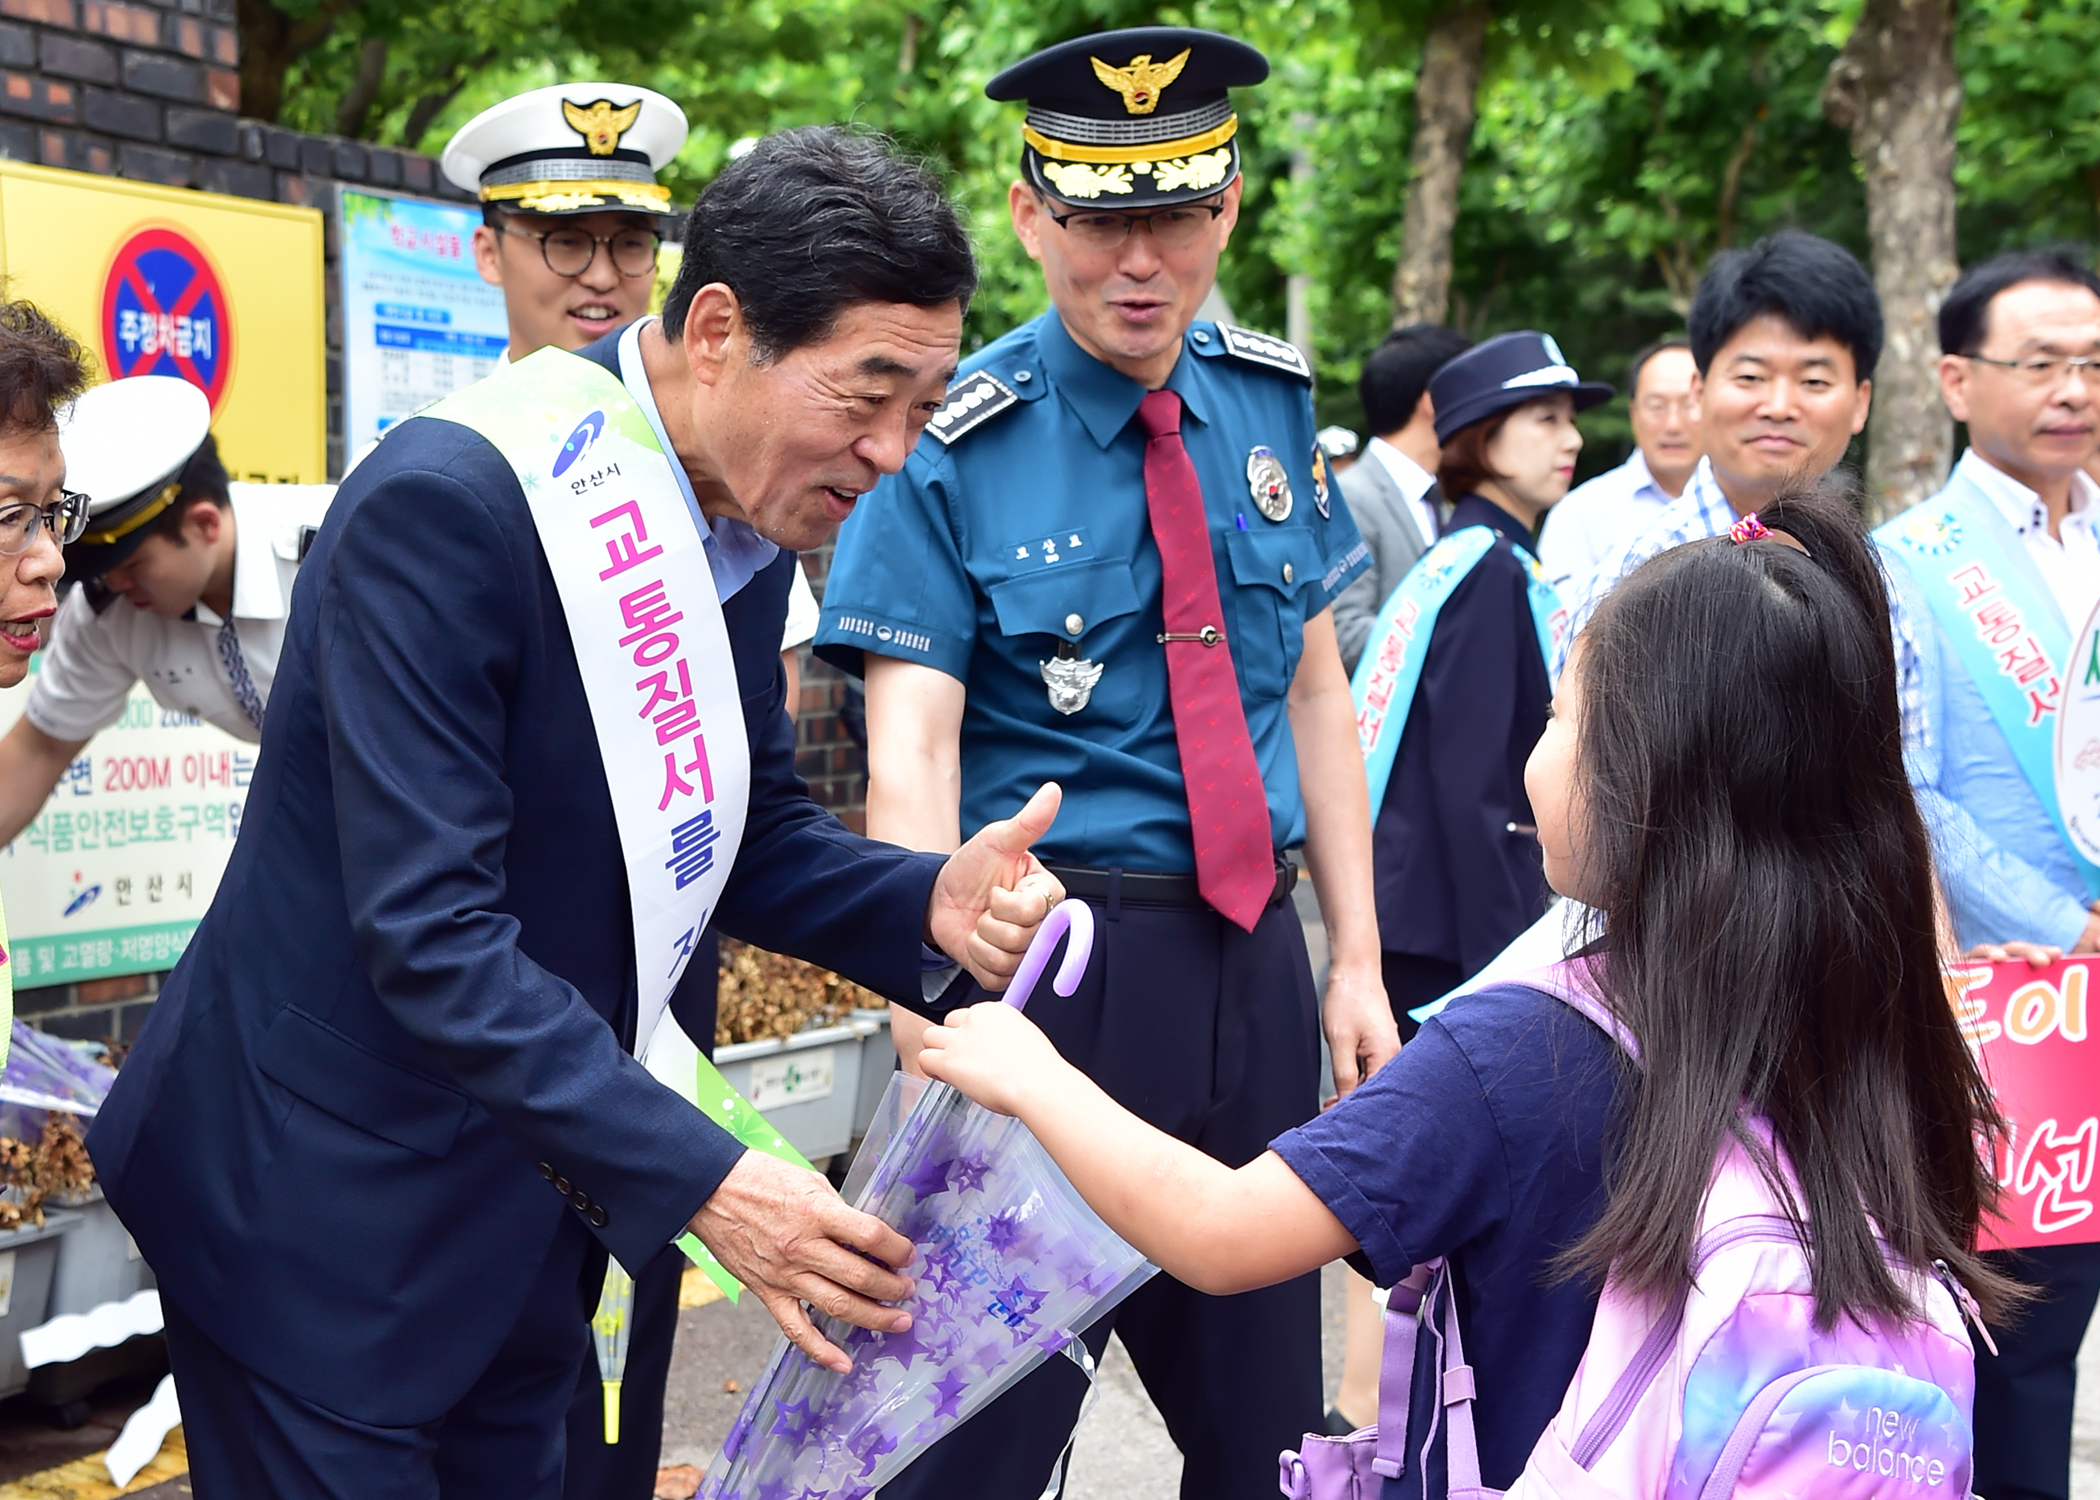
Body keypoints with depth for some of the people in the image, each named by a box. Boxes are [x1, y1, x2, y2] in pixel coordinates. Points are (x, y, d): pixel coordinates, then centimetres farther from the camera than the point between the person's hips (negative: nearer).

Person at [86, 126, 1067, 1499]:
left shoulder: (746, 516, 0)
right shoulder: (450, 502, -25)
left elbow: (744, 832, 8)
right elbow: (429, 931, -28)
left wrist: (929, 906, -12)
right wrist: (699, 1179, -30)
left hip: (528, 1202, 8)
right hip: (321, 1206, -8)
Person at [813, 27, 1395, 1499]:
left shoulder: (1271, 404, 5)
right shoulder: (956, 446, -10)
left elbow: (1316, 687, 10)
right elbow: (911, 751, -17)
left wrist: (1357, 962, 6)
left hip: (1253, 956, 5)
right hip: (1053, 948, -5)